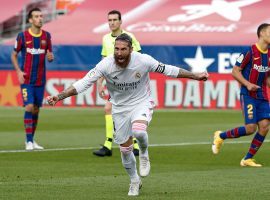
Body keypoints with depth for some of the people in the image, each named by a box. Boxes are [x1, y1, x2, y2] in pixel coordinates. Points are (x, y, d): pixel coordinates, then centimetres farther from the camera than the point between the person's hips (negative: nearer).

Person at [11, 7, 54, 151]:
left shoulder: (46, 36, 5)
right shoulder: (22, 36, -4)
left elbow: (49, 54, 14)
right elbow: (14, 55, 4)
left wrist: (50, 57, -10)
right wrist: (18, 71, -9)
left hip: (40, 79, 4)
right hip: (26, 79, -4)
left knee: (36, 109, 7)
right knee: (29, 107, -14)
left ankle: (32, 140, 18)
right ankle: (29, 141, -9)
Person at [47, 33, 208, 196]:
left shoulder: (143, 61, -22)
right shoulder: (106, 65, -21)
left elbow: (168, 70, -9)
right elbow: (84, 83, -20)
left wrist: (195, 76, -5)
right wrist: (59, 96, -30)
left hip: (142, 103, -2)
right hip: (120, 108, 2)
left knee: (139, 131, -33)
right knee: (125, 149, 7)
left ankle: (144, 155, 2)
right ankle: (135, 181, 35)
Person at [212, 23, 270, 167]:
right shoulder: (250, 52, -11)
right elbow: (235, 71, -8)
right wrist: (247, 84, -20)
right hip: (248, 95, -7)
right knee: (251, 127, -14)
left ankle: (247, 159, 5)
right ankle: (221, 136, 11)